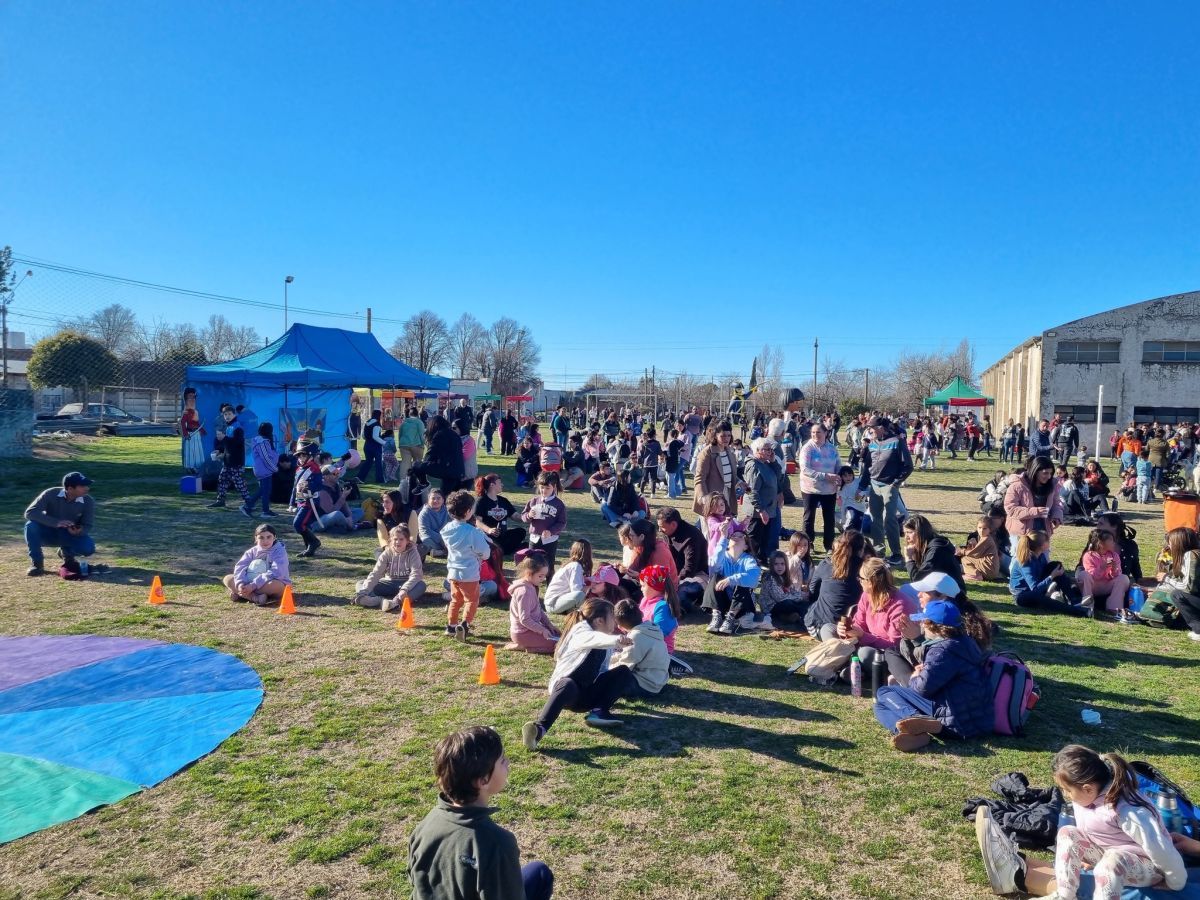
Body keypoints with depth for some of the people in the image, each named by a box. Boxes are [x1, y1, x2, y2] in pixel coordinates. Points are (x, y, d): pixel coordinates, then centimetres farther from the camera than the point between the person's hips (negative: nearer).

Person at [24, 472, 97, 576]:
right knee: (31, 525, -33)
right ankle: (36, 562, -13)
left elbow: (87, 526, -10)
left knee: (88, 548, -28)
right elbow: (30, 512, -29)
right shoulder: (51, 494, -22)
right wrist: (56, 522, -42)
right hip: (48, 533, -1)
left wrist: (78, 531, -36)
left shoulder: (88, 501, -17)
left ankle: (66, 553, 9)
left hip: (70, 535, 1)